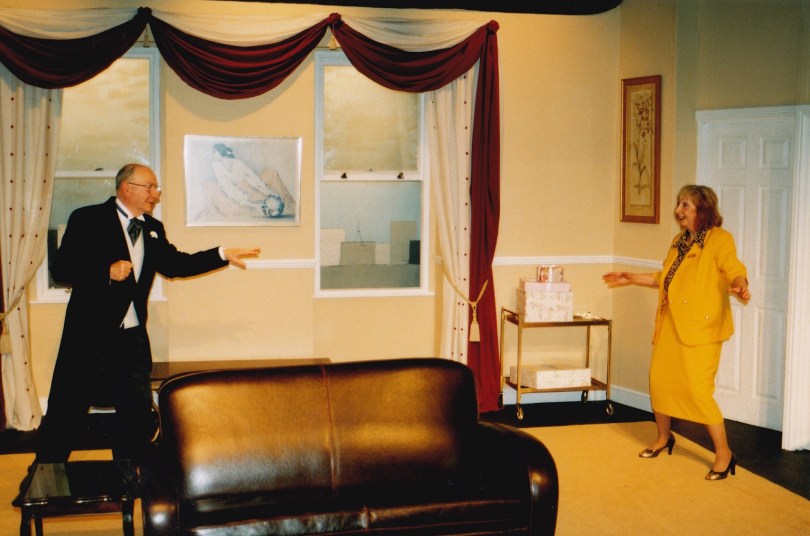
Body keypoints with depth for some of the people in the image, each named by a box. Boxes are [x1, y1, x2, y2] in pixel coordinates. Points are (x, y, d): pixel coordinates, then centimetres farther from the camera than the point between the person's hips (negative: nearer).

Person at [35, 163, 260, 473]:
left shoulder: (153, 229, 12)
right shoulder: (87, 220, -7)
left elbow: (175, 264, 11)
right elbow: (60, 269, -11)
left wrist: (223, 255, 3)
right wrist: (107, 272, -23)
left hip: (132, 338, 6)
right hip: (89, 335, -6)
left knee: (137, 411, 10)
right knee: (65, 412, 2)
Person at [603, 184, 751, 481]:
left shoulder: (719, 239, -7)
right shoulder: (679, 242, 17)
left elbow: (734, 270, -19)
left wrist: (740, 286, -41)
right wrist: (632, 278, 28)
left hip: (700, 326, -8)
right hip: (670, 323, 8)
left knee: (697, 389, -11)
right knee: (659, 379, 11)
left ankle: (724, 453, 2)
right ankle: (664, 437, 34)